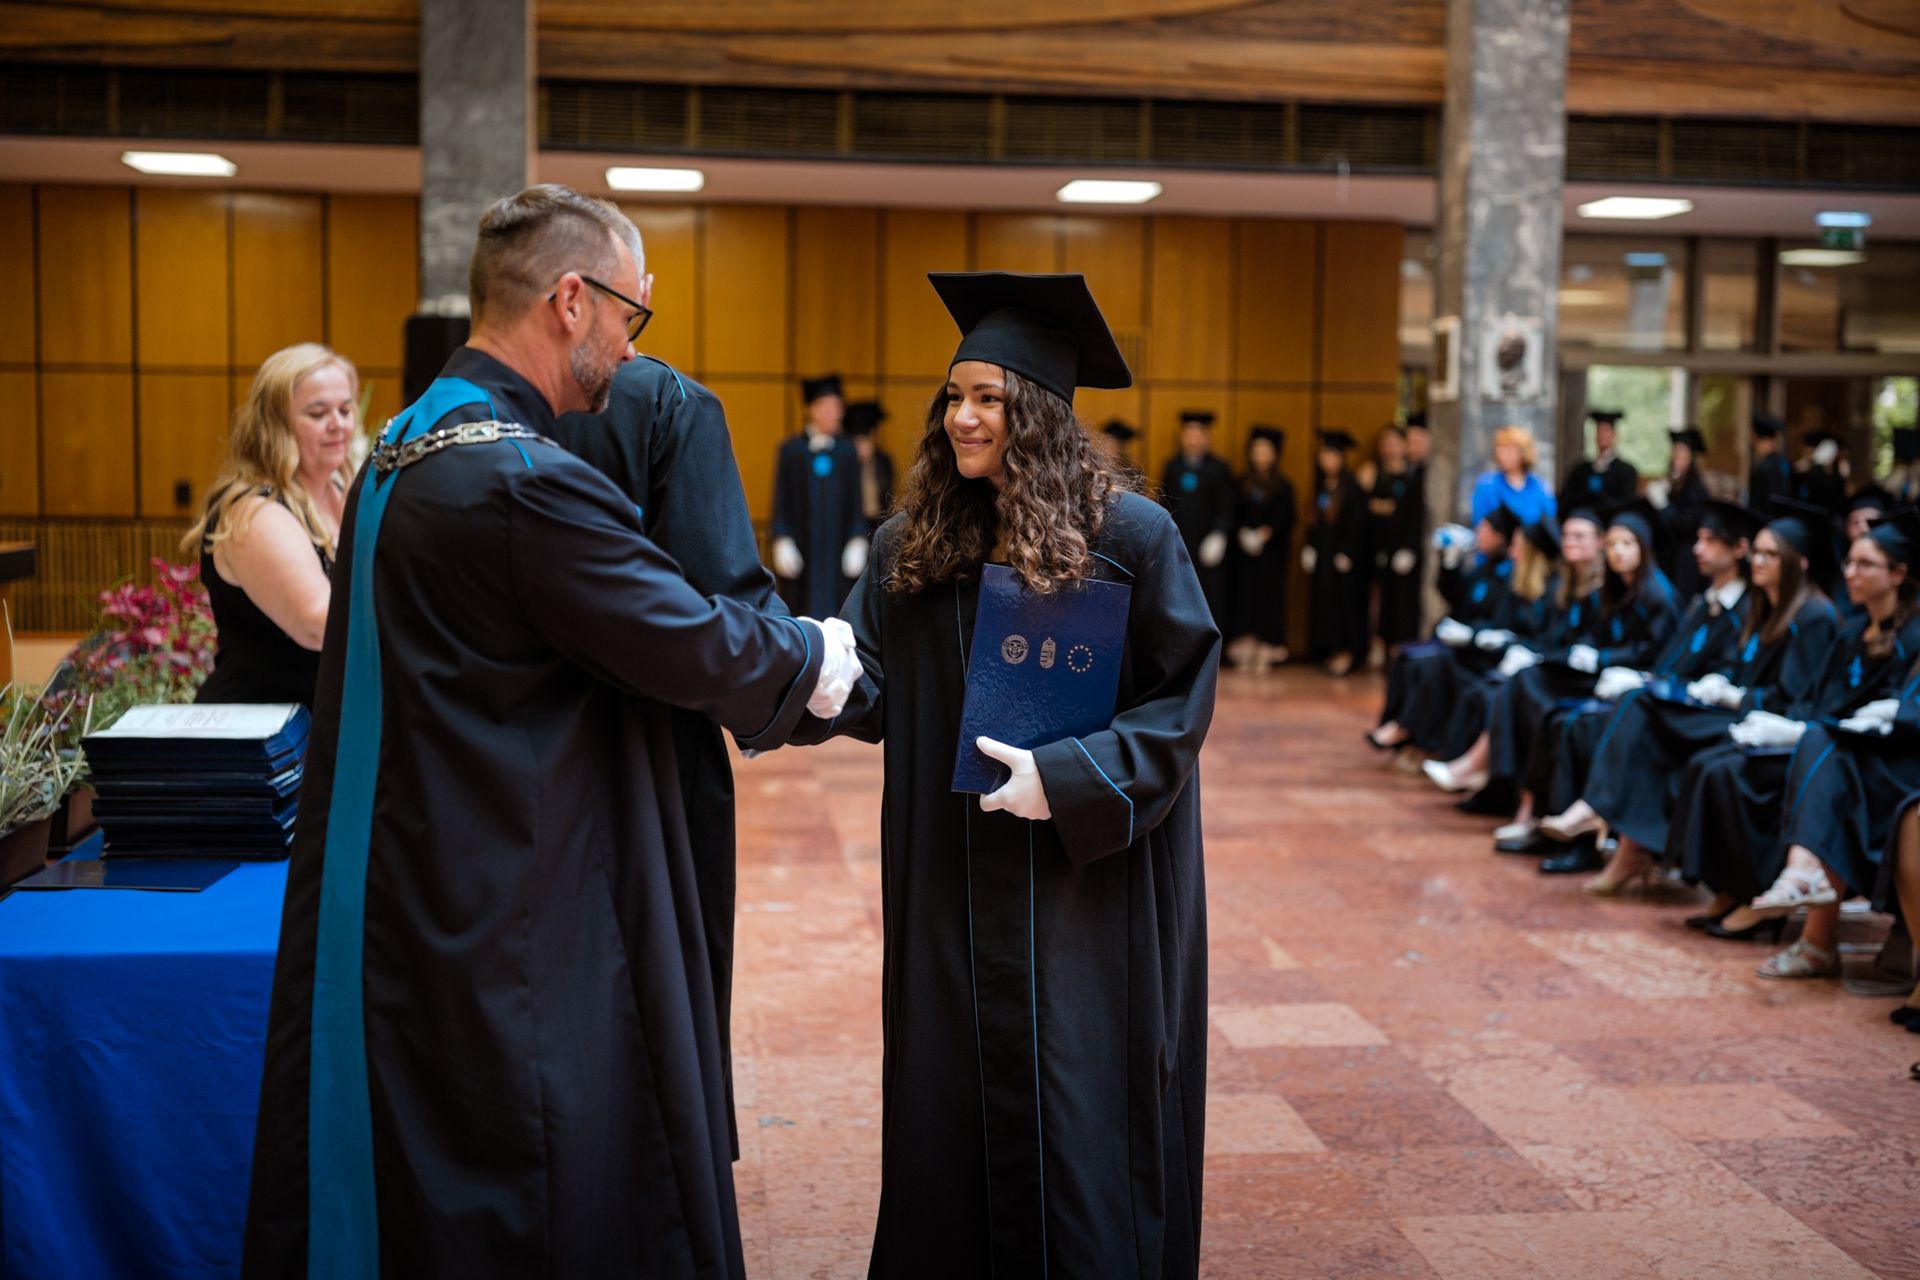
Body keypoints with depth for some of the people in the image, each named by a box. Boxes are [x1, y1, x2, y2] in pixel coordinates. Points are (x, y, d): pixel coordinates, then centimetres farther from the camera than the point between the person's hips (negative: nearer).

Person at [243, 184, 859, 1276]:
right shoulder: (525, 481, -23)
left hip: (395, 895, 10)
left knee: (418, 1191, 20)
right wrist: (820, 659, 2)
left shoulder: (407, 450, 9)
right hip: (510, 929, -10)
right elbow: (695, 647, -18)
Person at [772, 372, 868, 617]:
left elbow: (856, 502, 7)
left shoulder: (847, 452, 6)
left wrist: (857, 543, -1)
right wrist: (783, 544, -6)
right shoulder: (791, 450, 1)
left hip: (837, 547, 2)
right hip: (802, 548, -2)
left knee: (835, 612, 0)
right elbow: (781, 501, 1)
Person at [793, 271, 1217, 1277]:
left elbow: (1184, 695, -8)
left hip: (1085, 875, -4)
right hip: (951, 882, 4)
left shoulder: (1128, 534, -9)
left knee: (1076, 1108, 3)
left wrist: (1068, 779, -19)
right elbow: (868, 683, 1)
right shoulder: (913, 542, 4)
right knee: (948, 1099, 12)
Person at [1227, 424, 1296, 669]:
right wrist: (1242, 533, -9)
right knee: (1244, 593, -1)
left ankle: (1267, 648, 0)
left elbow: (1285, 517, -6)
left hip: (1272, 550, -3)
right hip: (1244, 550, 3)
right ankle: (1246, 647, 3)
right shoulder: (1243, 483, 12)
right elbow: (1235, 516, 8)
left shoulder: (1282, 485, 3)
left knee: (1269, 593, -4)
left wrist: (1266, 533, -19)